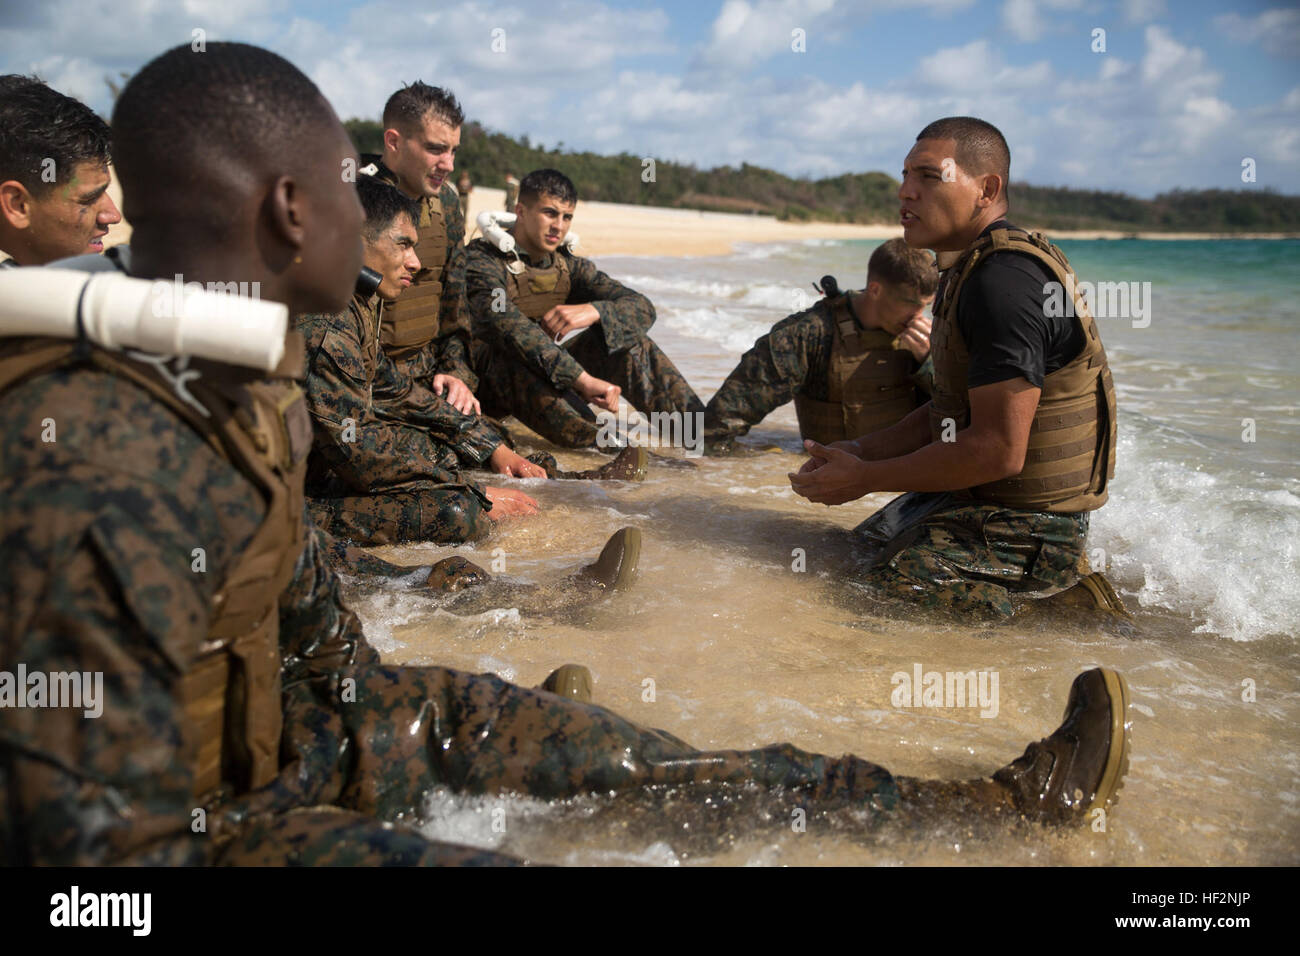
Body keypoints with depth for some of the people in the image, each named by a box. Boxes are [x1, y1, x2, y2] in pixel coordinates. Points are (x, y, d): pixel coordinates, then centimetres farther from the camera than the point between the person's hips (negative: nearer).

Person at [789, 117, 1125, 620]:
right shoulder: (970, 272, 11)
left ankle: (1054, 596, -2)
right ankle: (1055, 579, 17)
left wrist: (866, 478, -19)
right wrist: (861, 450, 5)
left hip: (1024, 531, -11)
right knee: (860, 545, 22)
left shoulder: (1005, 281, -24)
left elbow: (1000, 450, -28)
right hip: (979, 501, 11)